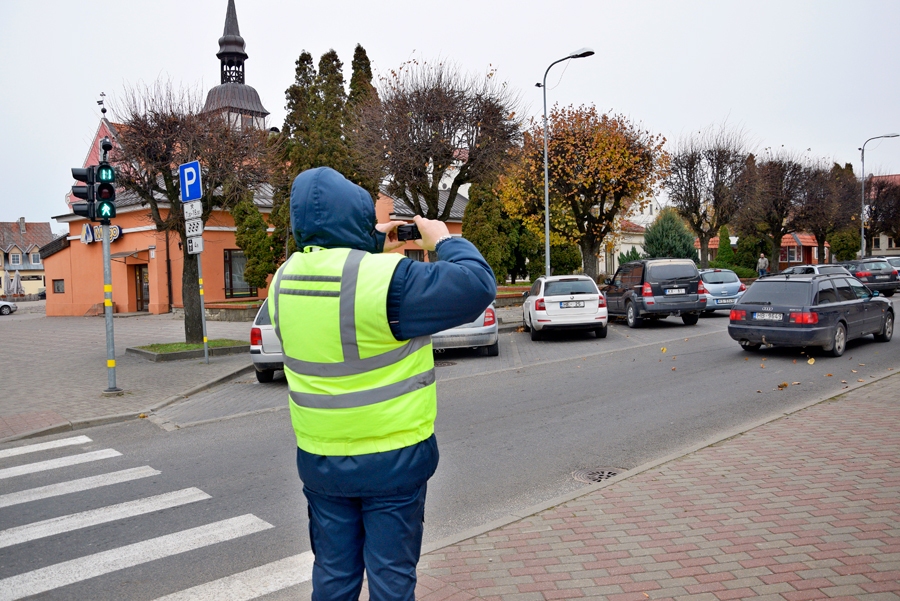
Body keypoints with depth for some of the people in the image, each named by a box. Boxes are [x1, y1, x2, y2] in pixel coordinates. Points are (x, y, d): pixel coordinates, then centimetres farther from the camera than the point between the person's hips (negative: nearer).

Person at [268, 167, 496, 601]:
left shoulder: (284, 280, -2)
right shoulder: (385, 278, -23)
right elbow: (477, 286, -19)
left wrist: (373, 249, 13)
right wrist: (443, 240, -3)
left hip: (319, 460, 6)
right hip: (393, 459, -5)